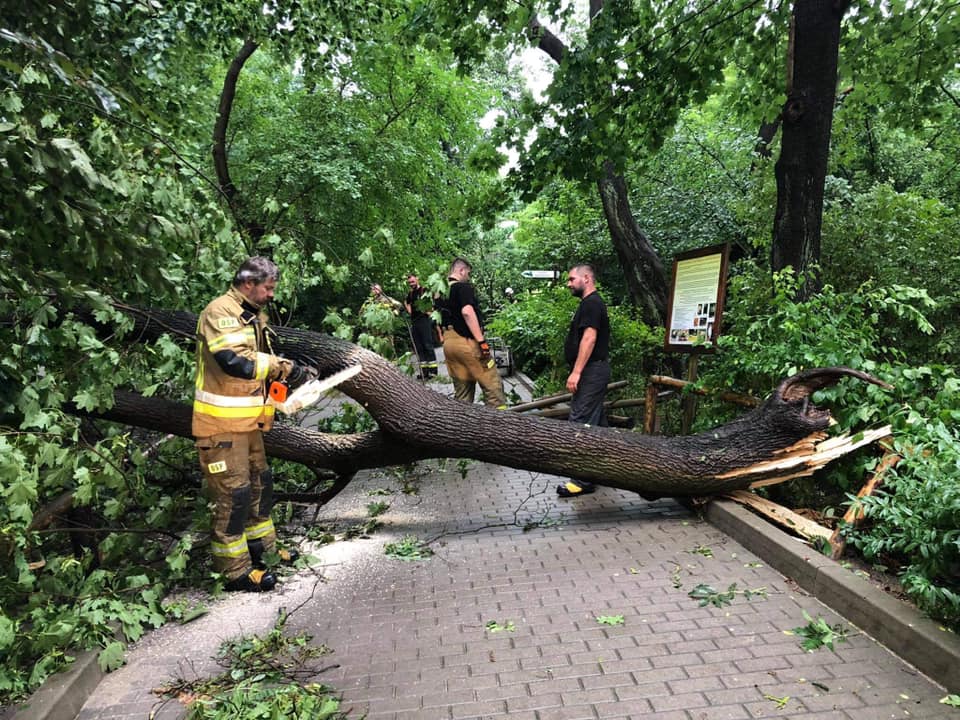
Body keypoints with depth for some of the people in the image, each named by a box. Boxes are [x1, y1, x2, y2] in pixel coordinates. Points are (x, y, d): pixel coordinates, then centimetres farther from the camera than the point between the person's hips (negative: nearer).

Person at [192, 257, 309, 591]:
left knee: (259, 482, 19)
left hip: (246, 420, 10)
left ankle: (262, 547, 35)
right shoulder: (221, 312, -16)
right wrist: (280, 366, -25)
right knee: (233, 493, -4)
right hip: (222, 424, -10)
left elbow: (258, 362, 16)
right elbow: (233, 360, -31)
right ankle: (235, 570, 7)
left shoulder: (253, 317, 15)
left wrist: (288, 372, -1)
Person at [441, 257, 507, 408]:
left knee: (461, 388, 13)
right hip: (466, 341, -8)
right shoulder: (463, 287, -9)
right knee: (492, 383, -2)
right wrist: (482, 341, -24)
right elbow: (467, 312, -24)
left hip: (448, 342, 8)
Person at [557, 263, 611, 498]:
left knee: (581, 423, -13)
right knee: (596, 421, 15)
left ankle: (583, 479, -11)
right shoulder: (593, 303, 20)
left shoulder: (591, 303, -12)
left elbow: (589, 337, -22)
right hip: (595, 371, 11)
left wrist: (576, 372, -25)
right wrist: (578, 372, 21)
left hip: (591, 371, -11)